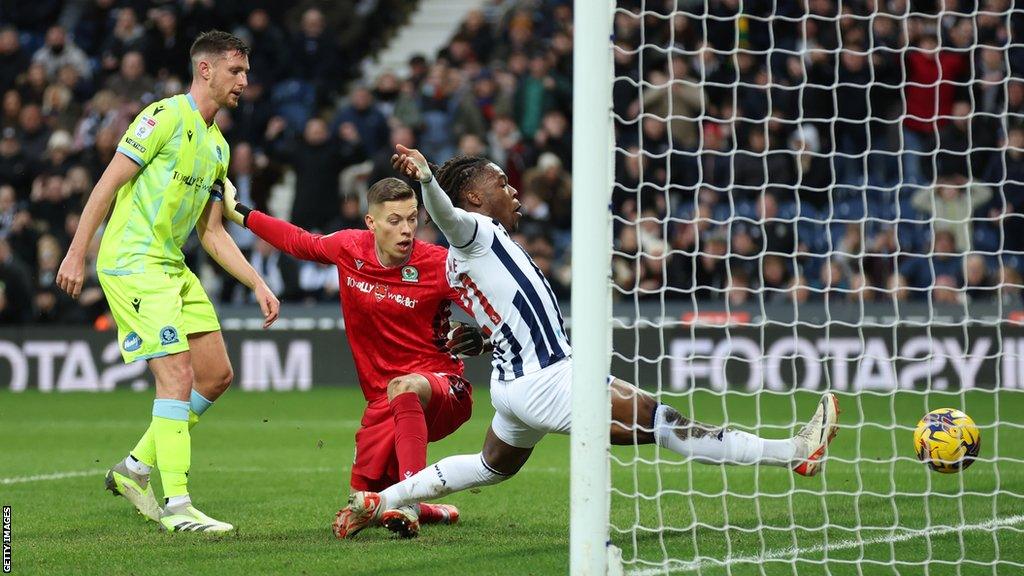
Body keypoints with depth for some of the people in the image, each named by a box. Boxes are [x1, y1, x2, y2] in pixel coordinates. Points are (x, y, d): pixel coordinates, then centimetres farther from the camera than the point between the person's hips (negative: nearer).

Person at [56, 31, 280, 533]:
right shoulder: (166, 116, -11)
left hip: (173, 266, 9)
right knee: (178, 375, -16)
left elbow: (211, 232, 19)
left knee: (216, 374, 8)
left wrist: (258, 285, 11)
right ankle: (176, 506, -14)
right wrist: (77, 253, -15)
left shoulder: (217, 146, 16)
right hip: (132, 262, -9)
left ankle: (135, 468, 19)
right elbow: (110, 181, -12)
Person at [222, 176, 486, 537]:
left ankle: (409, 504, -46)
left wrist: (479, 340, -36)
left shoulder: (439, 265, -12)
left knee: (404, 388, -42)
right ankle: (434, 512, 35)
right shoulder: (349, 248, 1)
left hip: (442, 389, -6)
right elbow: (300, 242, 22)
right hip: (383, 401, 6)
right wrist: (238, 213, 30)